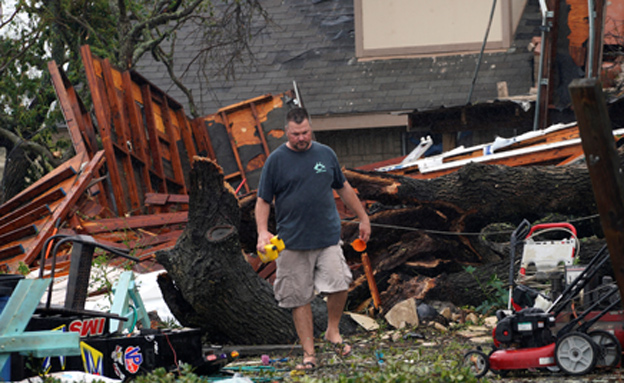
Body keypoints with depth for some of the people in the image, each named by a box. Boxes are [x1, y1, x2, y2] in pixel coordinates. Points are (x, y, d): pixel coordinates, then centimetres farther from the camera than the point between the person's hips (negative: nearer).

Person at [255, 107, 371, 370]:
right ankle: (308, 353, 10)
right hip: (293, 242, -2)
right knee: (300, 299, 1)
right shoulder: (276, 160, -1)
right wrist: (262, 231, -14)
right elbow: (263, 201, 1)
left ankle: (333, 331, 14)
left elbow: (343, 188, 22)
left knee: (339, 285, -13)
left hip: (328, 238, 2)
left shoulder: (326, 154, 9)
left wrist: (363, 218, 27)